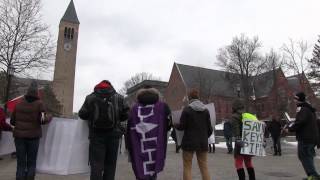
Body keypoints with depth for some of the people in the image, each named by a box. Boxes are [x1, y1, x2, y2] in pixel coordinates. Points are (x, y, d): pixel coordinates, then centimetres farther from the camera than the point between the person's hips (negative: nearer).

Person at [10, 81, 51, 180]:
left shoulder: (19, 103, 5)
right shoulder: (39, 103, -6)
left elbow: (12, 121, 10)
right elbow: (43, 120, -11)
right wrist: (49, 117, 9)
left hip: (19, 135, 3)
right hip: (33, 136, -2)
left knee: (20, 162, 8)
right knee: (31, 162, 9)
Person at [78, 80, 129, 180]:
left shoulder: (90, 98, 0)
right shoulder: (118, 98, 1)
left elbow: (82, 115, 2)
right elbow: (125, 115, 1)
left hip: (96, 135, -1)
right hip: (113, 134, 1)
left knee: (96, 164, 2)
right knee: (110, 164, 13)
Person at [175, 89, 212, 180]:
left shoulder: (187, 109, -10)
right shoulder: (205, 110, 2)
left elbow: (181, 126, -10)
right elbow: (209, 128, 5)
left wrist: (174, 125, 10)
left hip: (189, 142, -4)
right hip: (203, 142, 4)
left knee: (187, 167, 7)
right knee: (204, 167, 13)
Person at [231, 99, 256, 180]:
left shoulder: (235, 116, -6)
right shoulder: (251, 116, 15)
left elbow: (235, 128, -21)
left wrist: (238, 139, -29)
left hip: (241, 143, -7)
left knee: (238, 163, 1)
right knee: (249, 163, 20)